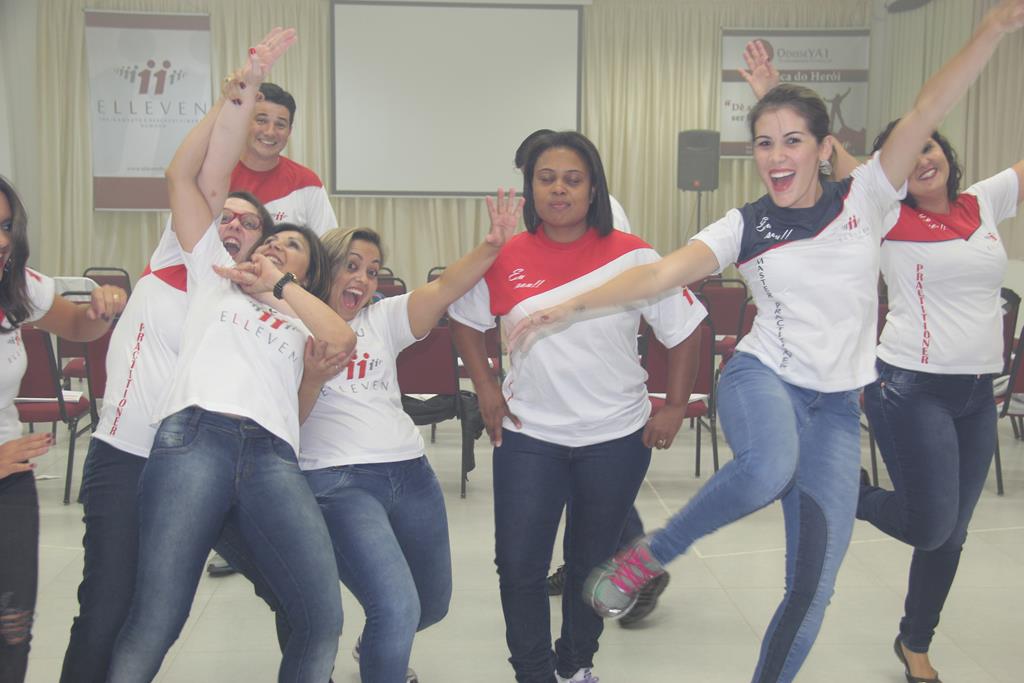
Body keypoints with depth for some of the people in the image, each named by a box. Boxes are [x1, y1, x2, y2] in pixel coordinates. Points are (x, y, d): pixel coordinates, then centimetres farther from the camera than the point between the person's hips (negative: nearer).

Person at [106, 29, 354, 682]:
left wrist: (278, 283, 17)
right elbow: (193, 177, 19)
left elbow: (343, 339, 9)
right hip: (196, 436, -2)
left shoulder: (300, 320, 33)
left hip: (274, 456, 2)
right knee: (154, 625, -14)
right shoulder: (215, 274, 28)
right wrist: (245, 90, 13)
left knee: (324, 622, -12)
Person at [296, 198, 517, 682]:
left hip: (409, 473, 6)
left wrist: (492, 245, -18)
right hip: (337, 481, -6)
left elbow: (444, 289, -4)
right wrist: (314, 374, -20)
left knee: (432, 604, 20)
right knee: (398, 608, -22)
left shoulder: (382, 320, 12)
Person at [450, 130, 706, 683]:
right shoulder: (506, 259, -4)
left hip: (616, 438, 0)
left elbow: (684, 330, -2)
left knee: (592, 563, 15)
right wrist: (485, 387, 2)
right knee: (518, 565, 0)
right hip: (528, 436, 1)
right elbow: (464, 320, 10)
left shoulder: (633, 257, -9)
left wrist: (675, 407, -3)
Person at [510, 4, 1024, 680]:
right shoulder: (744, 227, 0)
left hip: (837, 404, 2)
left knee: (815, 584, -1)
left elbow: (927, 111, -10)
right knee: (769, 468, -39)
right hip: (761, 376, -2)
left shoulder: (864, 199, 1)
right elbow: (660, 273, -11)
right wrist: (574, 305, -23)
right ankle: (648, 555, -16)